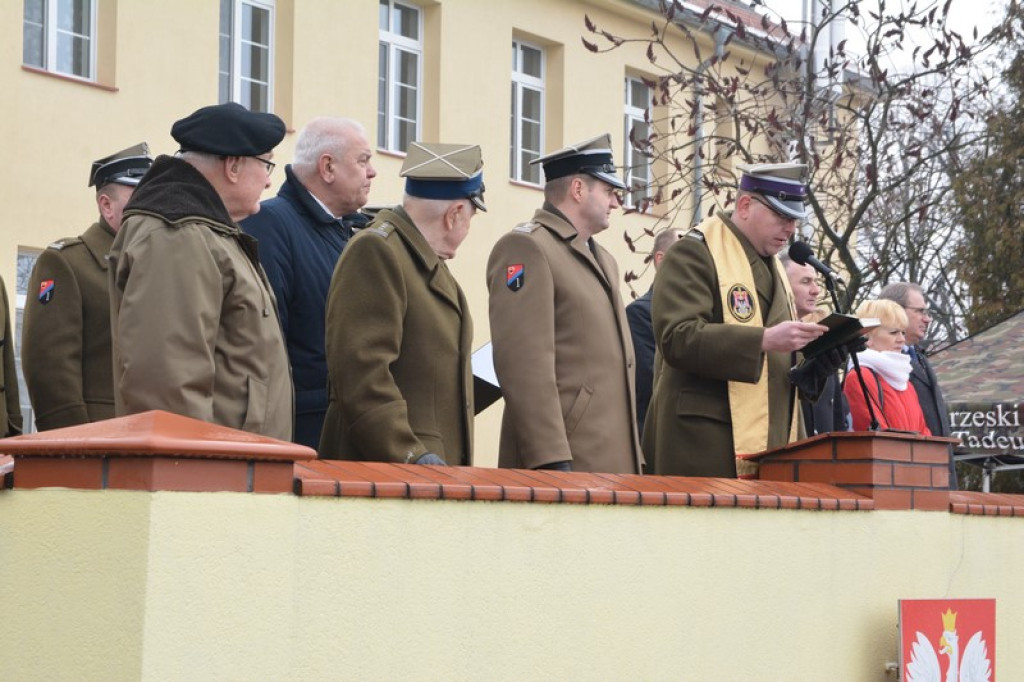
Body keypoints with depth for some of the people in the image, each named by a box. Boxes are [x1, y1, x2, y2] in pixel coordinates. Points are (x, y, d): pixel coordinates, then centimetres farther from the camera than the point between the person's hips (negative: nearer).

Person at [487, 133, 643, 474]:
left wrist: (634, 457, 20)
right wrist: (552, 460, -23)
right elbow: (524, 364, -17)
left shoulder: (603, 260, 24)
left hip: (613, 462, 9)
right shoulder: (525, 248, -6)